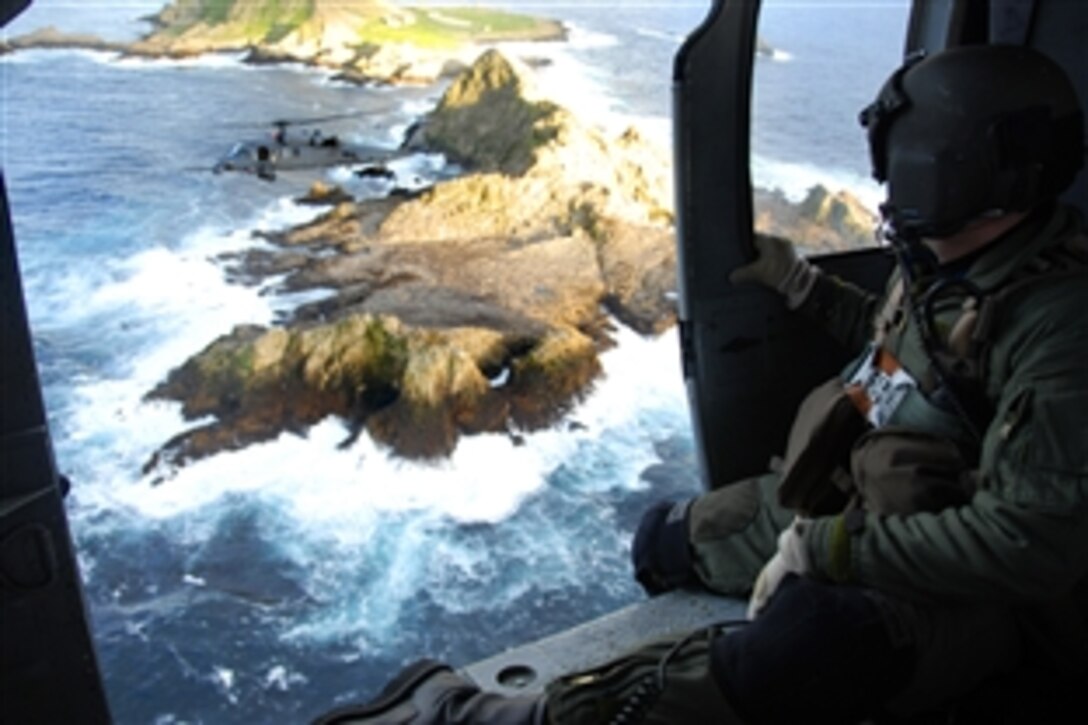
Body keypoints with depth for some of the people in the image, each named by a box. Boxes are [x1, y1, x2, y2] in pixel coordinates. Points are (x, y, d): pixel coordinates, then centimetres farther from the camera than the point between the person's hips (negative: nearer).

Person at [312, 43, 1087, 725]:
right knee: (666, 537, 15)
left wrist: (833, 548, -26)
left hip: (965, 587, -9)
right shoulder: (946, 259, 0)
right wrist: (797, 281, 17)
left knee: (787, 660, -37)